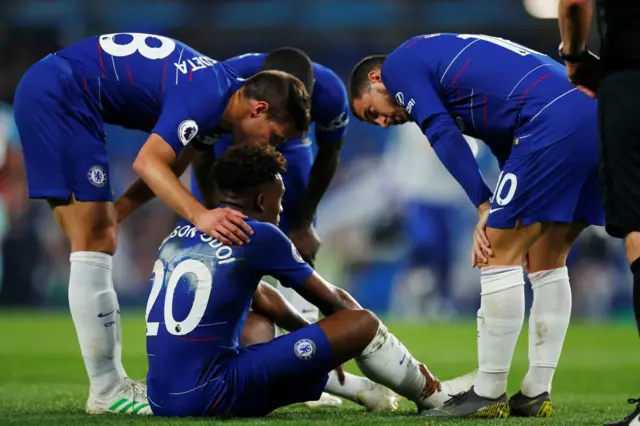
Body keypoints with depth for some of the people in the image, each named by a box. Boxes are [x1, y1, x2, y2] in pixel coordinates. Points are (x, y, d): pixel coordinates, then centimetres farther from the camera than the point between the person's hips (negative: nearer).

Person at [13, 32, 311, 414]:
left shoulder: (218, 88, 12)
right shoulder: (206, 96, -18)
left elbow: (165, 167, 17)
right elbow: (149, 162, -28)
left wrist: (114, 210, 8)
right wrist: (199, 215, -40)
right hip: (58, 94, -10)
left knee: (97, 245, 10)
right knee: (95, 247, -10)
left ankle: (112, 382, 13)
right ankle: (106, 393, -8)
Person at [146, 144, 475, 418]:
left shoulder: (180, 235, 17)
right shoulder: (258, 235, -5)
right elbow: (334, 301, 9)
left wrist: (325, 349, 42)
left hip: (163, 402, 8)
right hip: (211, 397, -8)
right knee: (363, 324, 1)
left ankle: (369, 392, 51)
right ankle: (433, 396, 25)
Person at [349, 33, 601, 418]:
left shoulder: (401, 62, 11)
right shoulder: (457, 57, 34)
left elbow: (443, 135, -2)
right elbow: (511, 151, 26)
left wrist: (486, 207, -1)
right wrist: (498, 219, 15)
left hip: (555, 123, -9)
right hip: (599, 119, 9)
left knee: (499, 255, -2)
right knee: (547, 261, 17)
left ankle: (488, 395, 1)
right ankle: (536, 395, 18)